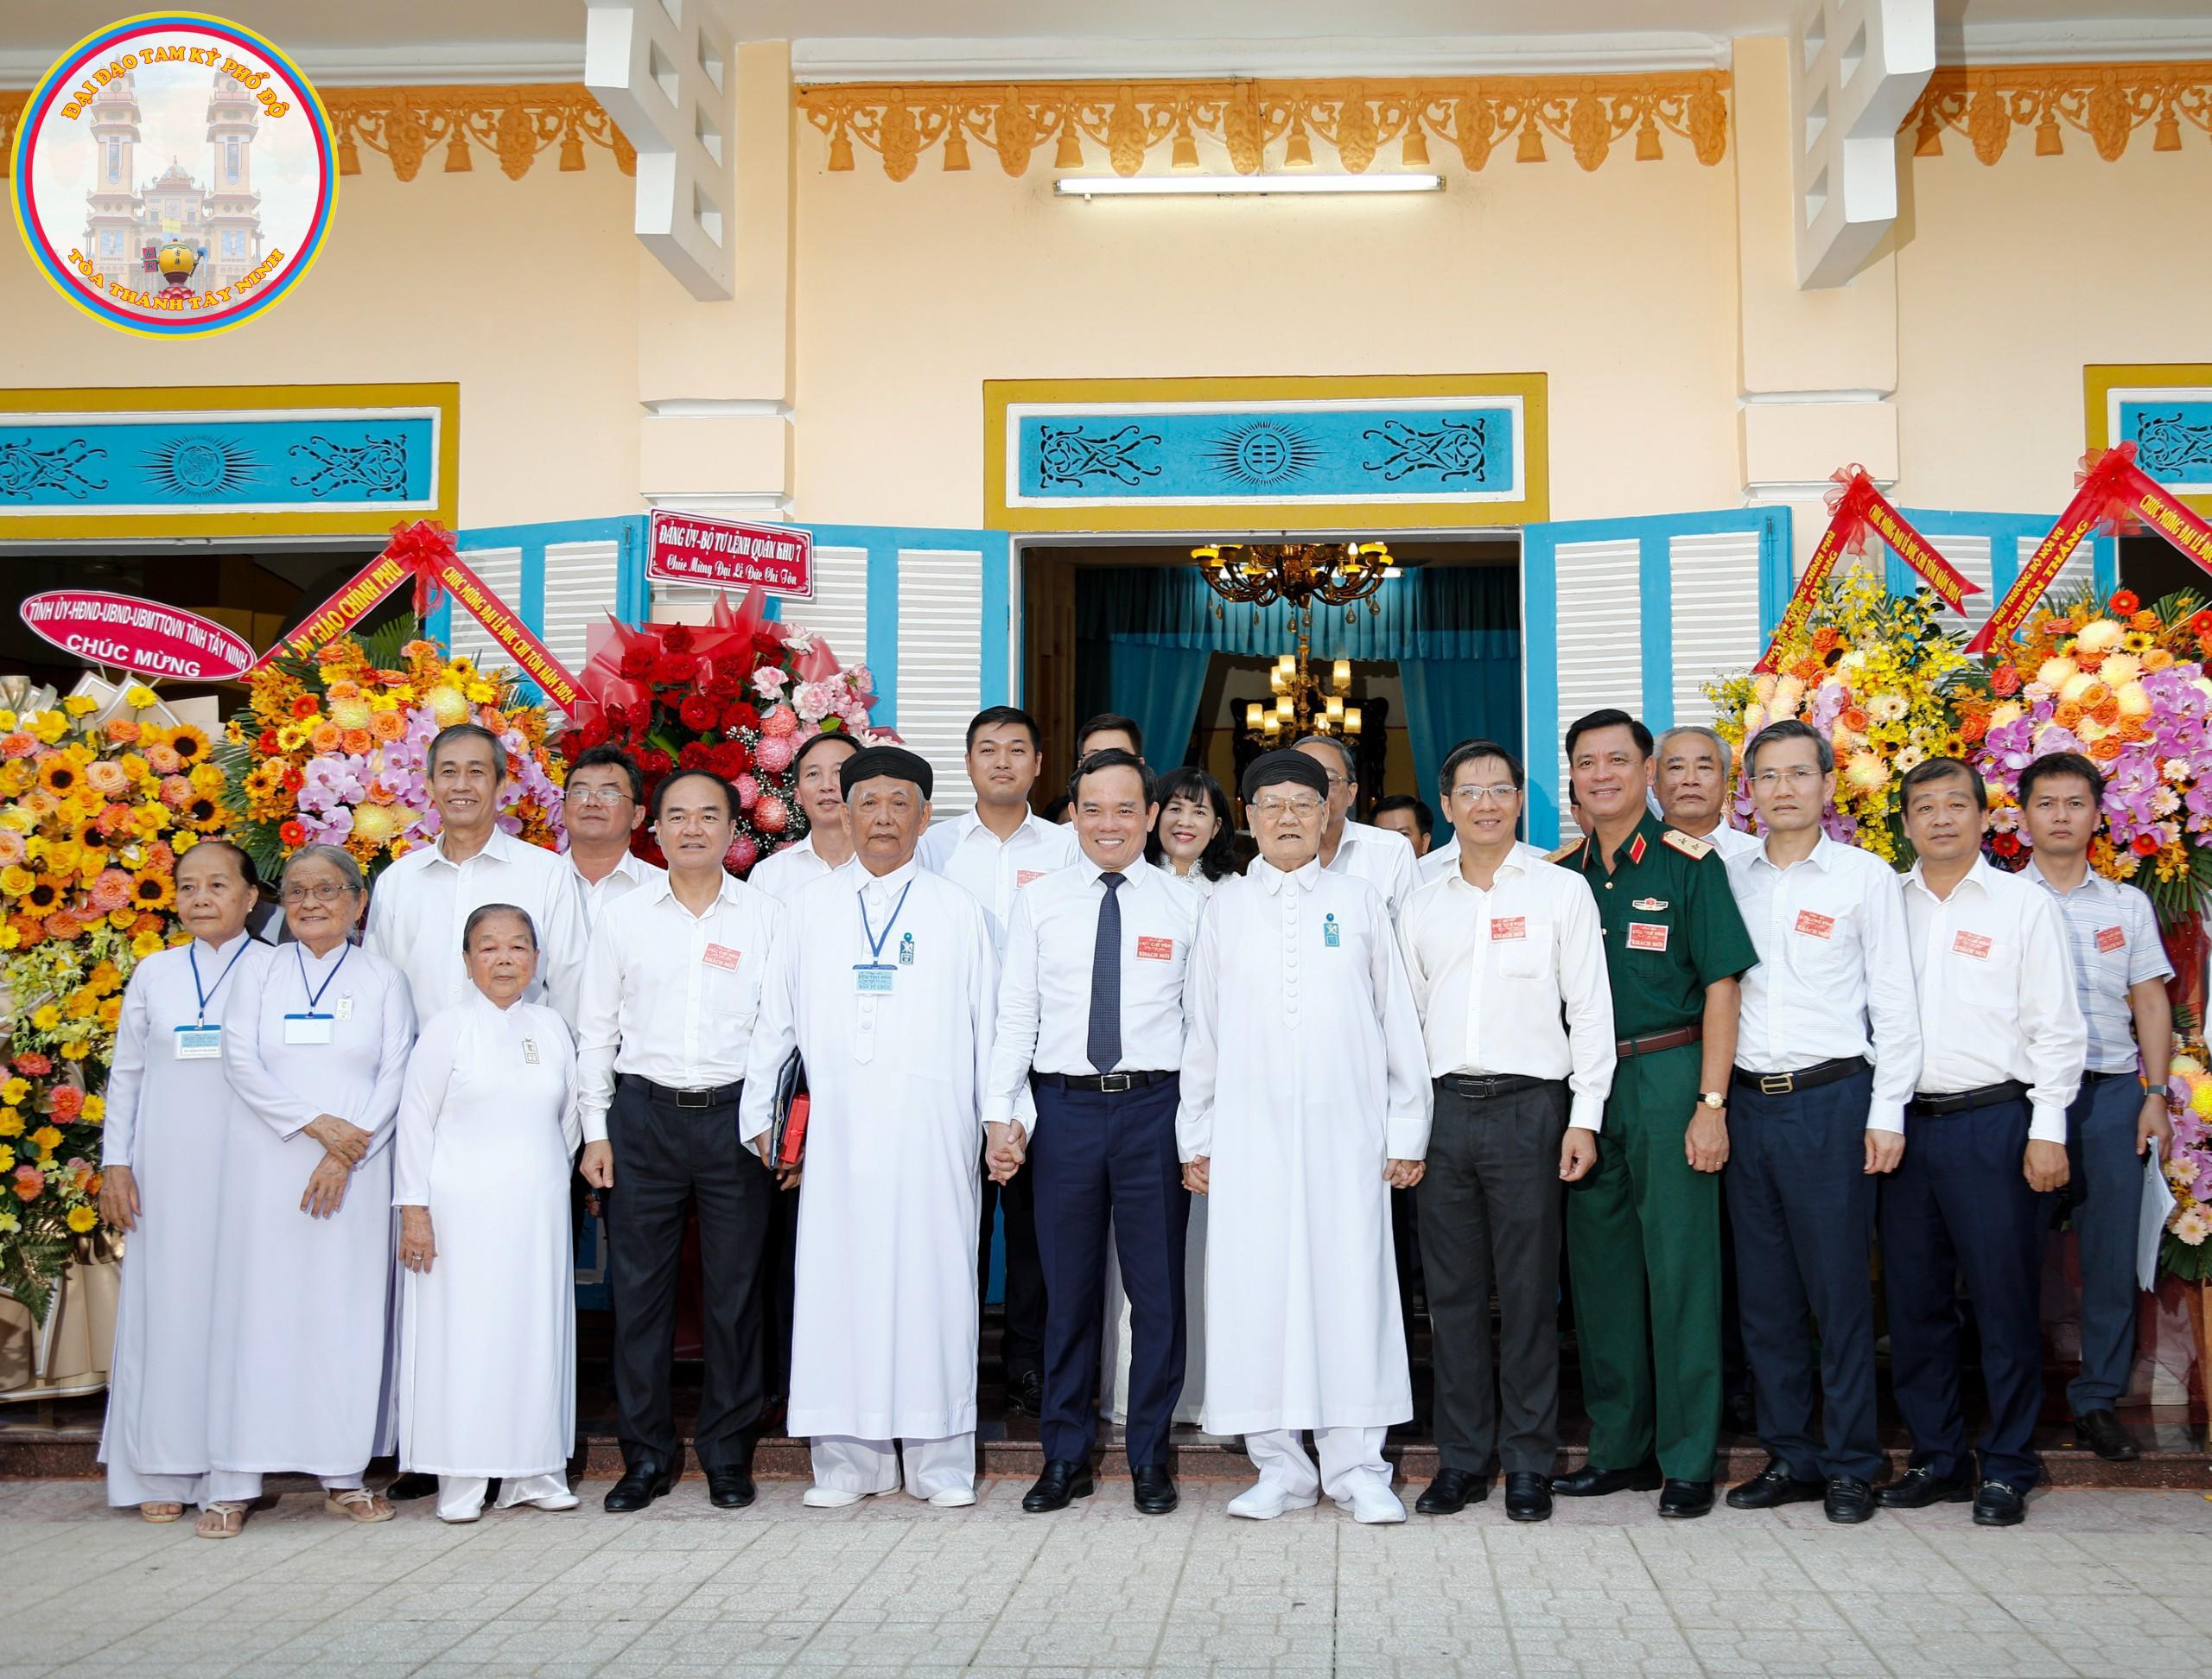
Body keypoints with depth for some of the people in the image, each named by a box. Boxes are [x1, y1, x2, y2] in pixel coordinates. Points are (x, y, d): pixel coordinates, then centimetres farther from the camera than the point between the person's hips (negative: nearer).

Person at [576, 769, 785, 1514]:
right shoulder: (622, 918, 9)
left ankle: (727, 1453, 15)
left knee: (736, 1288, 3)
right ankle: (647, 1454, 14)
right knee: (639, 1287, 3)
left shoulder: (766, 915, 5)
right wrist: (596, 1130, 4)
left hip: (735, 1115, -1)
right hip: (643, 1114, 1)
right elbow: (596, 1029, 10)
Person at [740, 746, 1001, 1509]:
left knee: (933, 1278, -1)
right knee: (839, 1280, 1)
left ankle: (940, 1461, 9)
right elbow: (774, 1018, 14)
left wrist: (1000, 1120, 5)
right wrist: (758, 1116, 9)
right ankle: (851, 1460, 10)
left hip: (932, 1127, -1)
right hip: (837, 1124, 1)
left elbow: (989, 1026, 9)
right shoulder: (810, 907, 13)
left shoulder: (957, 911, 9)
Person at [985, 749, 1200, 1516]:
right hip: (1066, 1106, 1)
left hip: (1154, 1107, -1)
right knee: (1068, 1289, 8)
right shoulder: (1039, 903, 7)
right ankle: (1065, 1457, 20)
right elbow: (1016, 1015, 5)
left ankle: (1150, 1457, 19)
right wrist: (1000, 1114, -3)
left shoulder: (1187, 906, 3)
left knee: (1158, 1288, 5)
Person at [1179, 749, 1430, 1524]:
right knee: (1256, 1288, -1)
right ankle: (1280, 1467, 10)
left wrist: (1407, 1132, 4)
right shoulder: (1224, 908, 11)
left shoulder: (1360, 902, 9)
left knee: (1351, 1285, -4)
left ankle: (1357, 1468, 6)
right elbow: (1201, 1030, 12)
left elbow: (1397, 1020, 9)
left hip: (1345, 1128, -1)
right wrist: (1194, 1138, 9)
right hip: (1249, 1131, 1)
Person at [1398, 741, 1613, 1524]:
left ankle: (1528, 1461, 10)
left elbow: (1590, 1009, 1)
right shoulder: (1421, 906, 13)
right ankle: (1462, 1458, 15)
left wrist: (1585, 1117, -6)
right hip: (1444, 1107, 3)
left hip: (1529, 1106, -3)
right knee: (1452, 1291, 6)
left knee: (1529, 1291, 0)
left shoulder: (1561, 890, 4)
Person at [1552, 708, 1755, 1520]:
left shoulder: (1688, 864, -2)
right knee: (1600, 1268, 8)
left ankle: (1687, 1461, 6)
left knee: (1679, 1269, -2)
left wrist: (1711, 1103, -12)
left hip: (1668, 1077, -5)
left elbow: (1720, 986, -5)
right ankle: (1618, 1448, 19)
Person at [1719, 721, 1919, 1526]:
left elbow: (1894, 1001, 1)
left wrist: (1888, 1112, -5)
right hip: (1748, 1099, 4)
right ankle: (1789, 1456, 18)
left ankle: (1850, 1465, 10)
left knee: (1839, 1288, 0)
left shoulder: (1865, 875, 2)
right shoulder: (1728, 875, 10)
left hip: (1831, 1098, -3)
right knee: (1765, 1292, 8)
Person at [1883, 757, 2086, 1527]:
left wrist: (2047, 1131, -7)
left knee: (2004, 1299, 0)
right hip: (1904, 1124, 3)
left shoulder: (2025, 903, 3)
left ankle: (2007, 1469, 10)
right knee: (1914, 1300, 8)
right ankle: (1938, 1457, 19)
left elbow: (2057, 1027, 0)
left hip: (1995, 1123, -3)